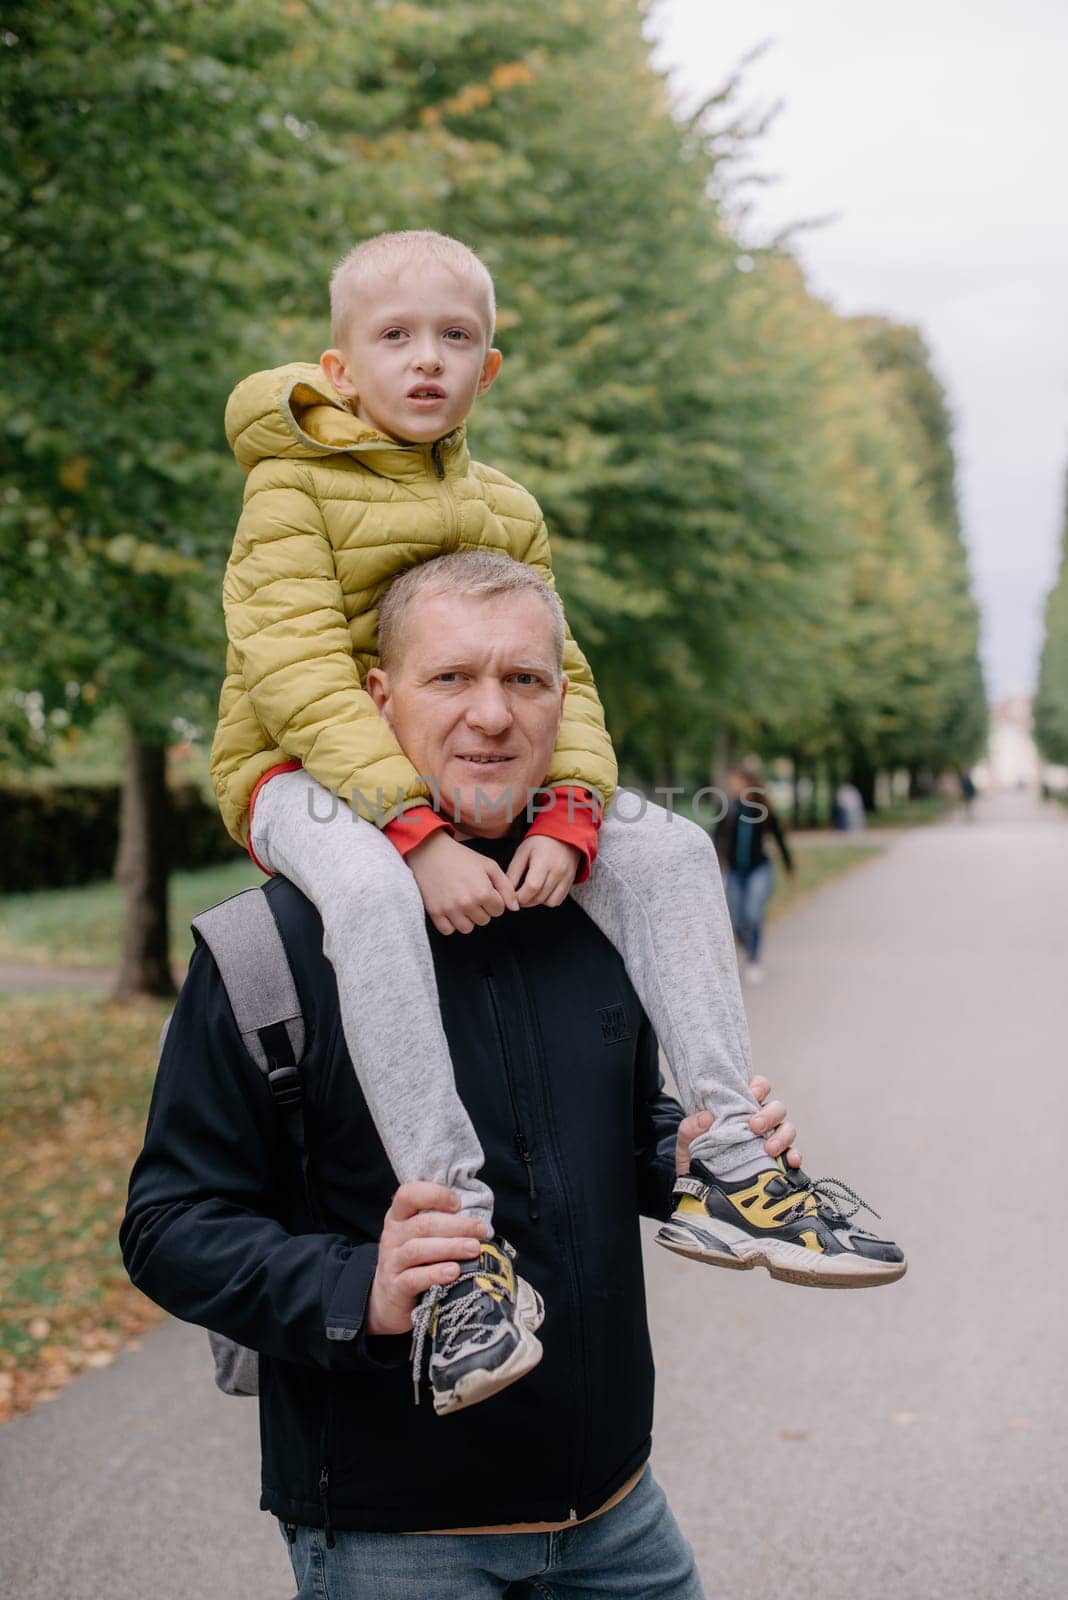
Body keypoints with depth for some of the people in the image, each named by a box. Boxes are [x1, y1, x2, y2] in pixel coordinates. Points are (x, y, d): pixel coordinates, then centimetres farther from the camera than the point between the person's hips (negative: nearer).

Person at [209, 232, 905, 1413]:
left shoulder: (505, 511, 13)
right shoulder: (291, 486, -6)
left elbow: (554, 677, 4)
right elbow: (303, 676, -19)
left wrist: (565, 814, -17)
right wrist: (419, 831, -31)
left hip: (462, 783, 6)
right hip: (304, 778, -6)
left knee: (664, 848, -12)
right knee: (371, 889, -39)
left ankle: (728, 1163, -12)